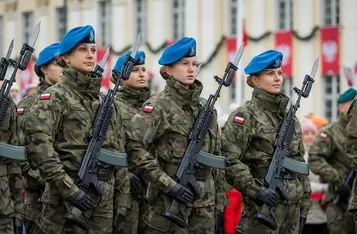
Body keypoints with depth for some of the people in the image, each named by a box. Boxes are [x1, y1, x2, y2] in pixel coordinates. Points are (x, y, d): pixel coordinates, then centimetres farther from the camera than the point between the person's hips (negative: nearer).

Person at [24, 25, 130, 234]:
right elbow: (38, 144, -19)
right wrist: (69, 189, -23)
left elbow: (119, 153, 16)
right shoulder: (56, 96, -4)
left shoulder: (104, 100, 15)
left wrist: (121, 204, 10)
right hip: (66, 202, -6)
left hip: (104, 201, 6)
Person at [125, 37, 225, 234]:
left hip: (204, 202, 6)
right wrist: (168, 184, -20)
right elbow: (134, 146, -17)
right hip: (168, 200, -6)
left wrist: (218, 202, 13)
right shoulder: (158, 106, -6)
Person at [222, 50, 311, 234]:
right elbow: (230, 160, -15)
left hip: (292, 204, 7)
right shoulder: (245, 115, -6)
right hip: (263, 205, -7)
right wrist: (256, 190, -20)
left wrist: (304, 206, 14)